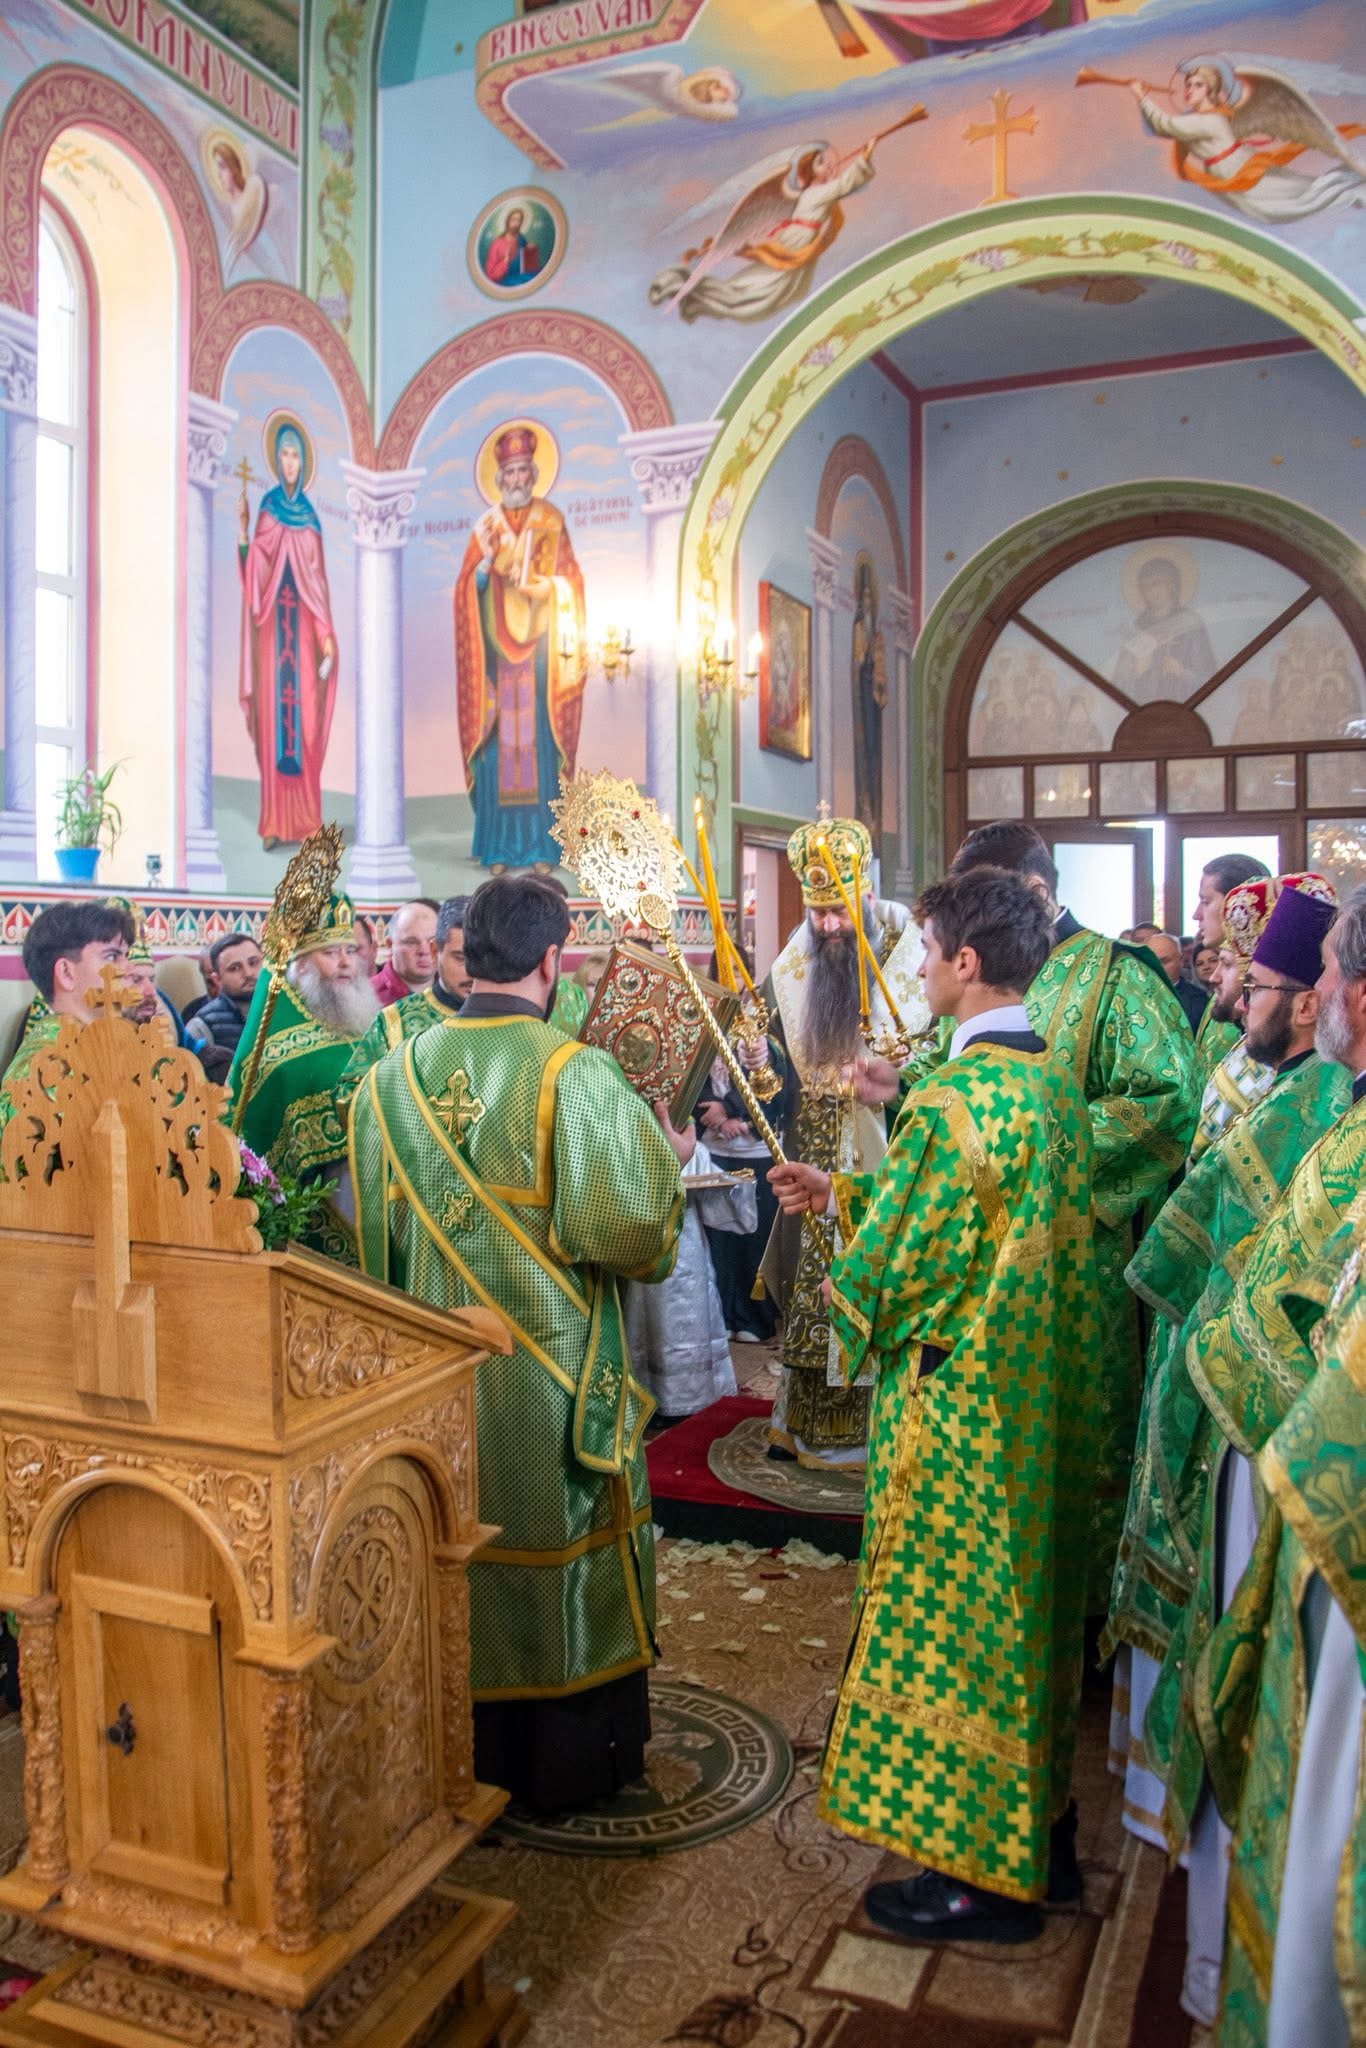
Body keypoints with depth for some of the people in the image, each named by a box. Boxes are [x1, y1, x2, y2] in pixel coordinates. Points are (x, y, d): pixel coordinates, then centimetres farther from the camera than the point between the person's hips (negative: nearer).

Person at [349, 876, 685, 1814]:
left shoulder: (391, 1077, -2)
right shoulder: (577, 1074, -19)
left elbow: (373, 1230, 7)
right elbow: (633, 1225, -22)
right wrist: (663, 1164, -2)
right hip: (553, 1375, -4)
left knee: (456, 1559, 18)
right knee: (569, 1560, 13)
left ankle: (473, 1755, 34)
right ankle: (576, 1763, 29)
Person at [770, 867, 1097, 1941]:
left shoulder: (951, 1100, -25)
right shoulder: (1058, 1087, 4)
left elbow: (896, 1265, -19)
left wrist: (850, 1297, 4)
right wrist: (843, 1190, 14)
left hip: (958, 1406, -9)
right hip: (1047, 1401, 9)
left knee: (948, 1621, 7)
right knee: (1029, 1609, 21)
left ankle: (980, 1876, 23)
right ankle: (1045, 1832, 37)